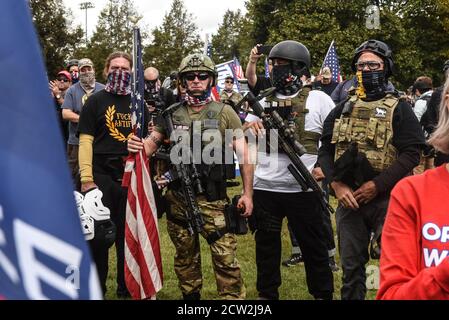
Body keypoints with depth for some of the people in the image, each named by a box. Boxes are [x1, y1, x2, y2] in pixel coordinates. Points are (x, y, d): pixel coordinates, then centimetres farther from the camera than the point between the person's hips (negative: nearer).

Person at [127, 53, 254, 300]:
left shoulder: (224, 112, -1)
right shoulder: (171, 114, 6)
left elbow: (243, 153, -1)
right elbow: (151, 143, 5)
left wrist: (247, 193, -7)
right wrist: (138, 147, -20)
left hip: (213, 199, -3)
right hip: (177, 198, 3)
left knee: (225, 257, -7)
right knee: (185, 257, 16)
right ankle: (190, 296, 31)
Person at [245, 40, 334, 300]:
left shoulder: (318, 99, 0)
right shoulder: (264, 101, 11)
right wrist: (251, 125, -7)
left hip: (303, 188, -4)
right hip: (265, 188, 4)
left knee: (313, 246, 7)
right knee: (266, 245, 13)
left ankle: (323, 294, 21)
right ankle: (267, 295, 27)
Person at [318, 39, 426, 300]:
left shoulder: (399, 109, 0)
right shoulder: (342, 110, 13)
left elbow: (412, 154, -10)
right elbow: (325, 151, 10)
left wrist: (377, 185, -17)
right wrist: (336, 184, -8)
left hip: (387, 199, -4)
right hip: (349, 199, 4)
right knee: (351, 265, 11)